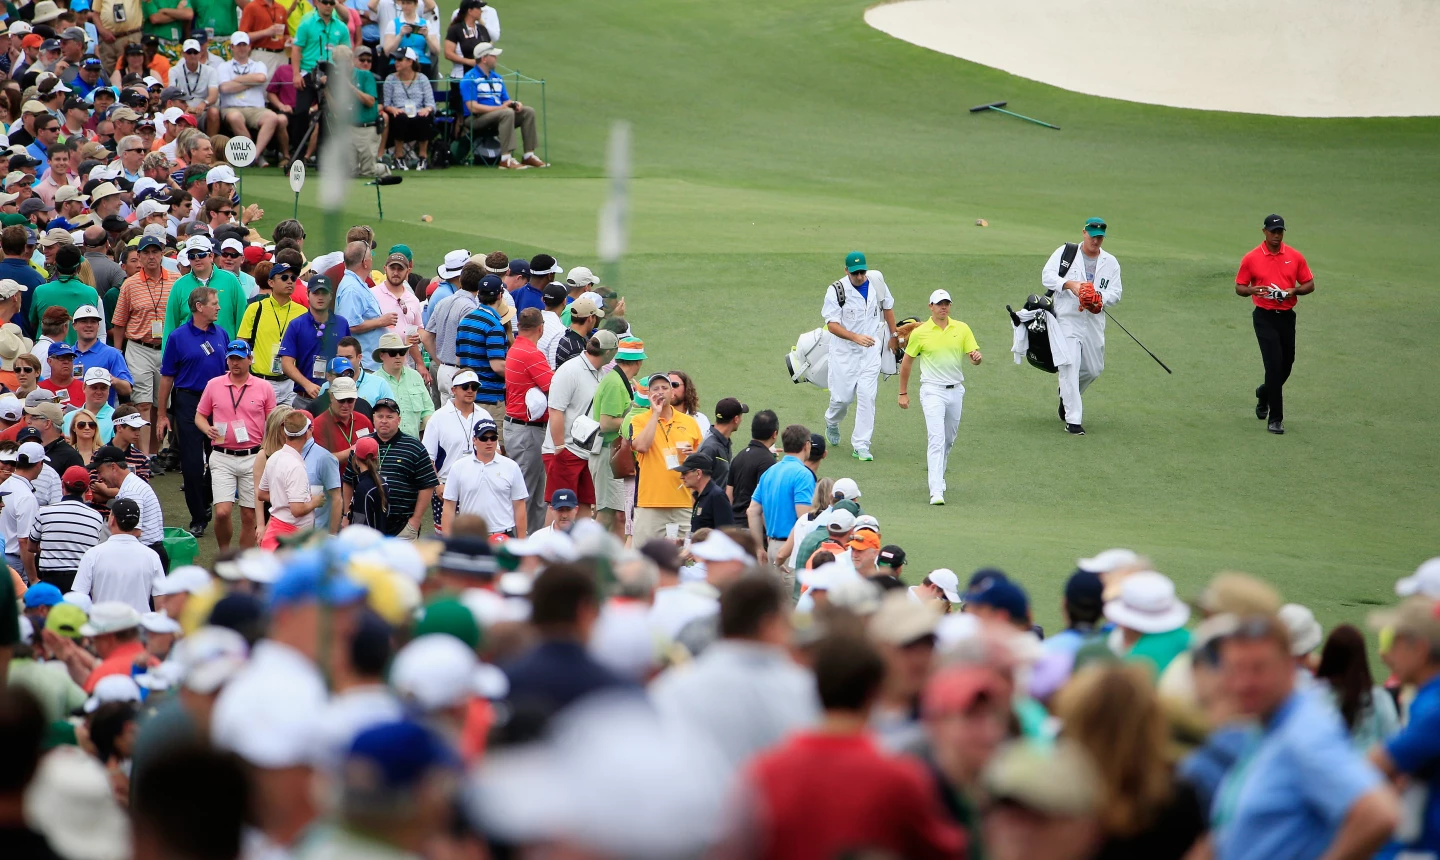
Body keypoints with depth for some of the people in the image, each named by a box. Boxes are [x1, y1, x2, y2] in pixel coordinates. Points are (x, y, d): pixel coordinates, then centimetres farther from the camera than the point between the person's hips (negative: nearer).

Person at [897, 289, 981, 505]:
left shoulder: (962, 329, 4)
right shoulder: (920, 332, -2)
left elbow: (974, 356, 1)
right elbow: (907, 362, 7)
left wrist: (976, 356, -25)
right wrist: (903, 393, 8)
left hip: (956, 390, 4)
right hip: (932, 391, -4)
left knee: (949, 439, 15)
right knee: (936, 438, -16)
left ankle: (938, 477, 37)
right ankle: (936, 491, -22)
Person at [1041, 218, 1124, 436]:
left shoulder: (1110, 262, 9)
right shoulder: (1065, 253, 2)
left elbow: (1116, 293, 4)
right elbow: (1047, 276, -5)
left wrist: (1100, 297, -18)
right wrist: (1069, 284, -22)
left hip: (1094, 322, 4)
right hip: (1067, 319, -4)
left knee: (1094, 369, 12)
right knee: (1070, 366, -15)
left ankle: (1066, 395, 43)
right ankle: (1072, 419, -15)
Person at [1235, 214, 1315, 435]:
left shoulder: (1295, 257, 2)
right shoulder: (1251, 258, -3)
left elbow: (1309, 285, 7)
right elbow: (1239, 287, 2)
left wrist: (1294, 290, -14)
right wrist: (1252, 290, -20)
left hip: (1287, 316, 3)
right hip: (1265, 317, -3)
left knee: (1286, 365, 12)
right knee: (1274, 363, -13)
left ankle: (1264, 393, 44)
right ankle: (1275, 418, -8)